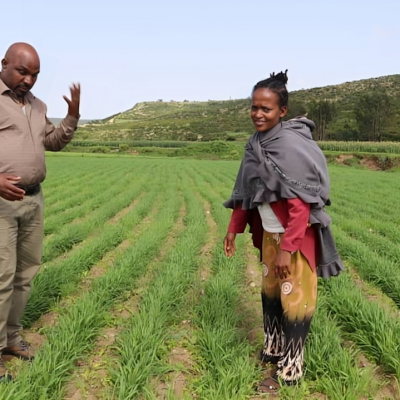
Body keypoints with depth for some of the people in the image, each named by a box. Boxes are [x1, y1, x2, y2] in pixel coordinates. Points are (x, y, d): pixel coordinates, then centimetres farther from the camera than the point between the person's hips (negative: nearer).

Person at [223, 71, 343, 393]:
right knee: (270, 292, 20)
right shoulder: (256, 144, 1)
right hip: (269, 233, 8)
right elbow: (246, 191, 9)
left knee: (294, 299, 4)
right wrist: (233, 229, 10)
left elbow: (300, 203, -24)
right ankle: (273, 350, 41)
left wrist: (286, 248, -25)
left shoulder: (291, 146, -22)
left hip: (297, 236, -8)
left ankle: (290, 371, 21)